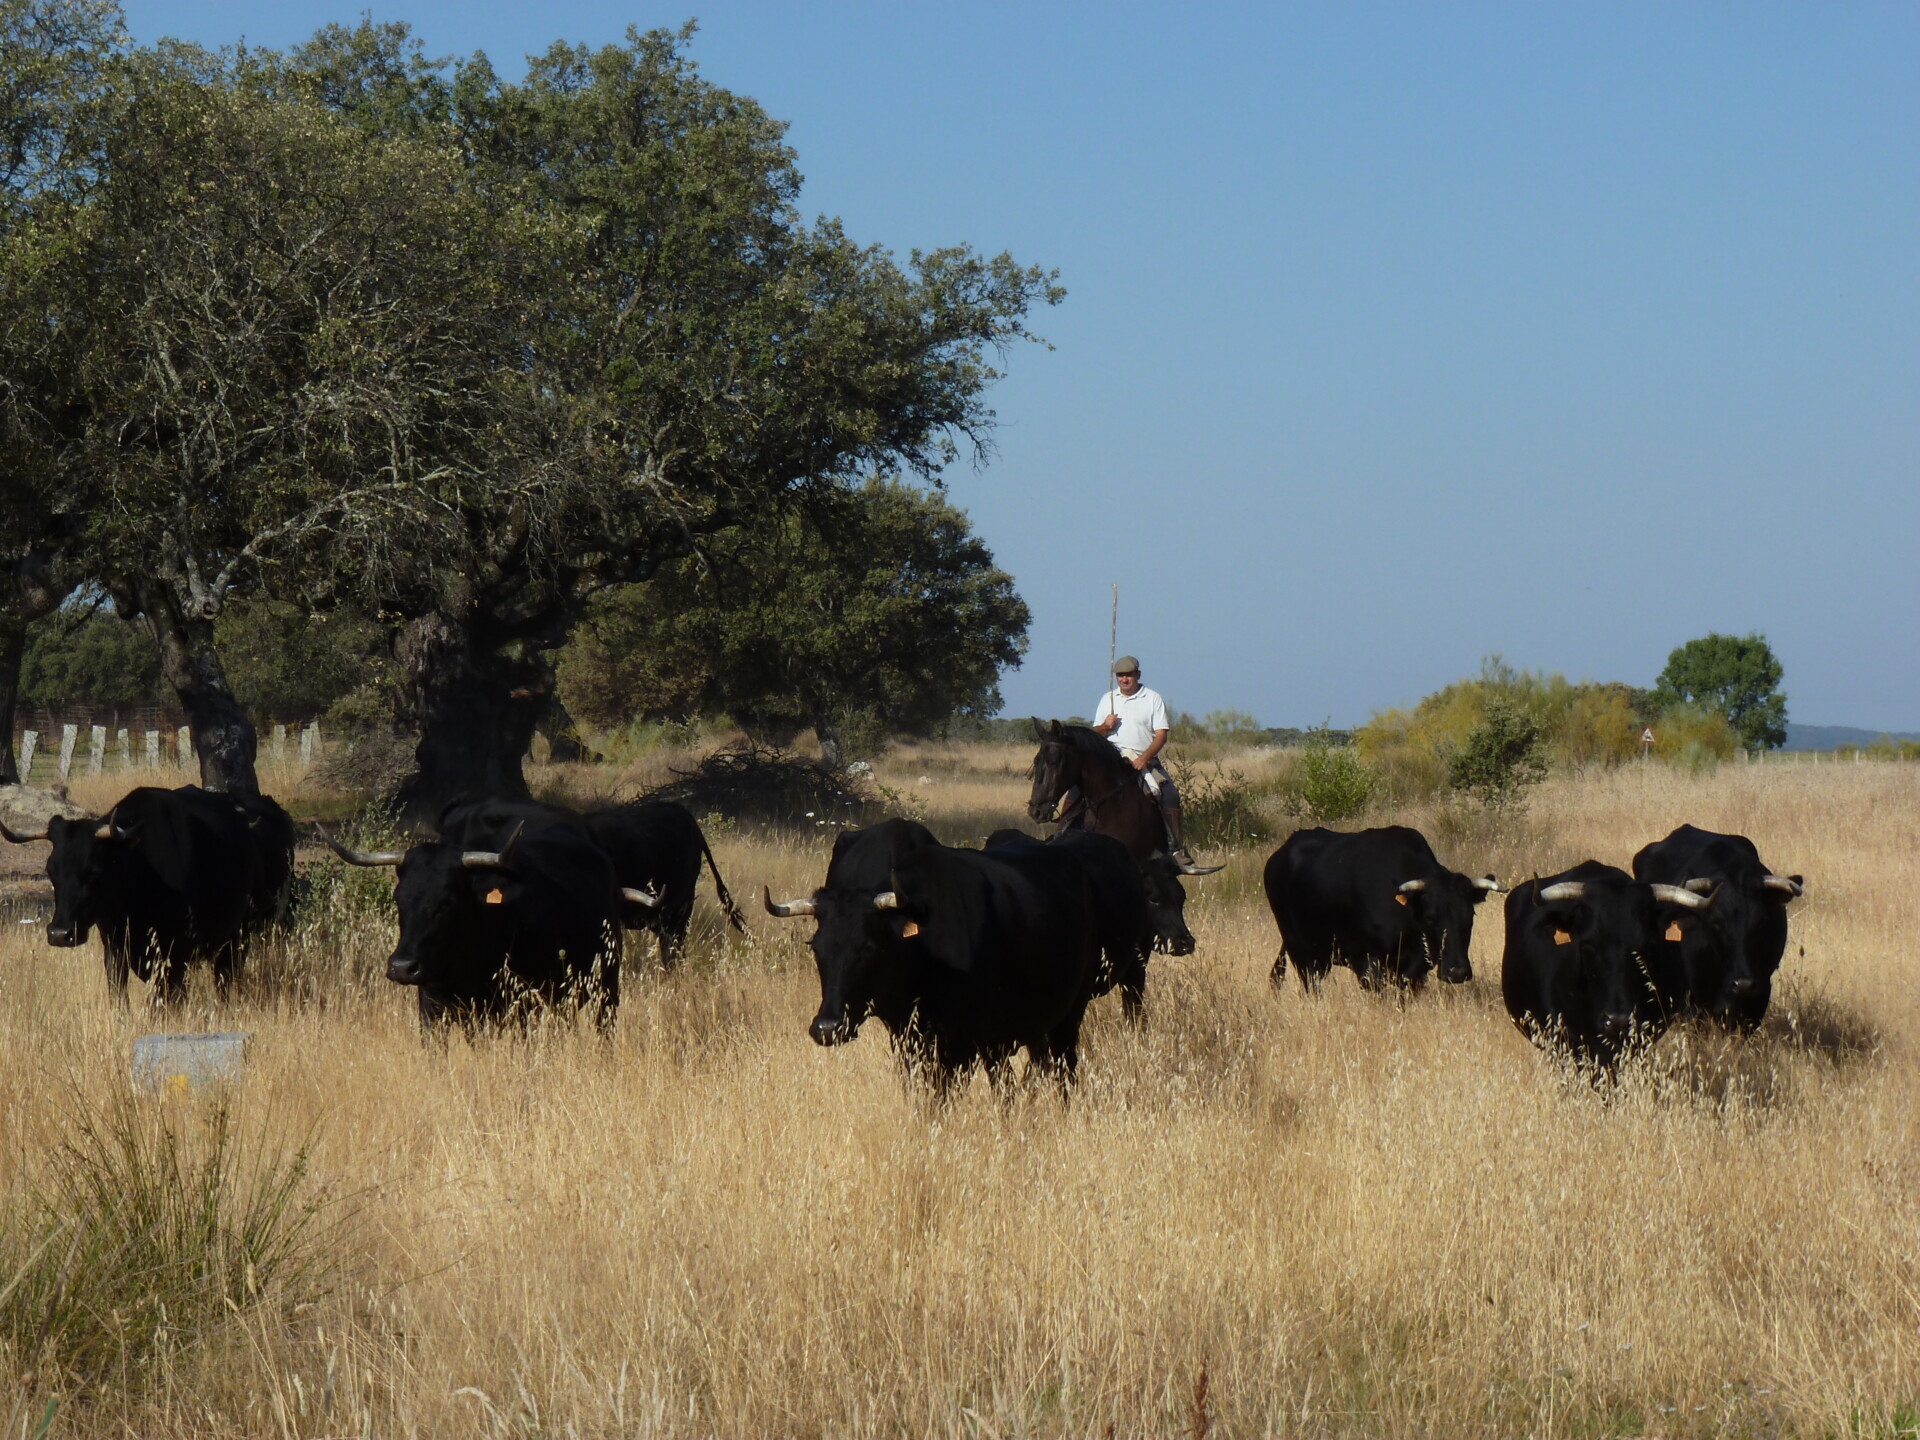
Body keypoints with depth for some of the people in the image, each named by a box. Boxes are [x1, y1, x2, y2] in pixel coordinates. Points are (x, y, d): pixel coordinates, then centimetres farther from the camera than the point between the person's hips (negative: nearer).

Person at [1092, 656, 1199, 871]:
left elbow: (1161, 735, -3)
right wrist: (1105, 726, -8)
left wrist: (1144, 758, -20)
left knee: (1170, 793, -23)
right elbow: (1095, 733, 17)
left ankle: (1178, 849, -20)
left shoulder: (1153, 699, 5)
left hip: (1145, 759, -2)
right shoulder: (1107, 699, 15)